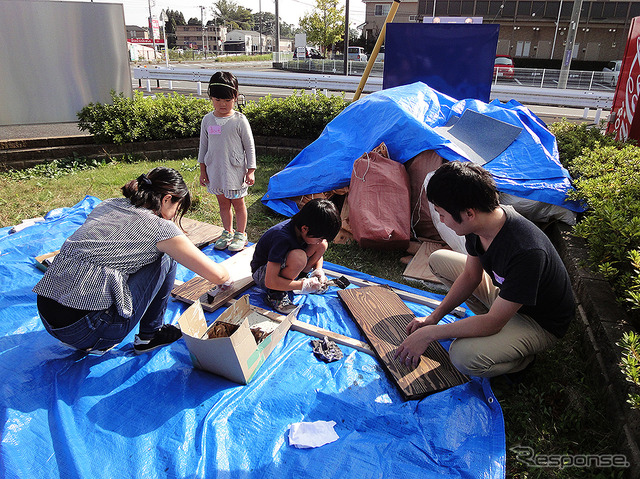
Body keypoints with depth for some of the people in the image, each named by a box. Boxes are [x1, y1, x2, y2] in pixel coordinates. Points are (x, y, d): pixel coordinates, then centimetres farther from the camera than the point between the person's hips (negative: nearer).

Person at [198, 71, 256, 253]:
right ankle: (228, 232, 30)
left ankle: (241, 234, 22)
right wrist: (202, 170, 10)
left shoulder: (239, 120, -9)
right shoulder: (208, 120, 3)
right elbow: (203, 146, 11)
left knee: (238, 203, 7)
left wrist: (251, 171, -6)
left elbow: (249, 147, -4)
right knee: (223, 203, 14)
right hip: (215, 170, 4)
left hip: (235, 170, -4)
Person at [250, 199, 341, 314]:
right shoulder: (282, 238, -37)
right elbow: (270, 282, -37)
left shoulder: (301, 226, -15)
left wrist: (318, 269, -13)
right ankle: (275, 294, -16)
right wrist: (304, 286, -33)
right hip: (263, 272, -7)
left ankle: (300, 277, 4)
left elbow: (319, 248, 6)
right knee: (299, 257, -39)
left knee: (322, 245, -14)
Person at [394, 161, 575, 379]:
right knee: (438, 260, 7)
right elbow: (471, 275, 0)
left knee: (464, 356, -31)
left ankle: (525, 356, 0)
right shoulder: (482, 221, -16)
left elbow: (493, 323, -33)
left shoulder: (526, 252, -41)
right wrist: (433, 317, -4)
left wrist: (428, 333, -29)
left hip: (541, 323, -7)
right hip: (504, 292, 7)